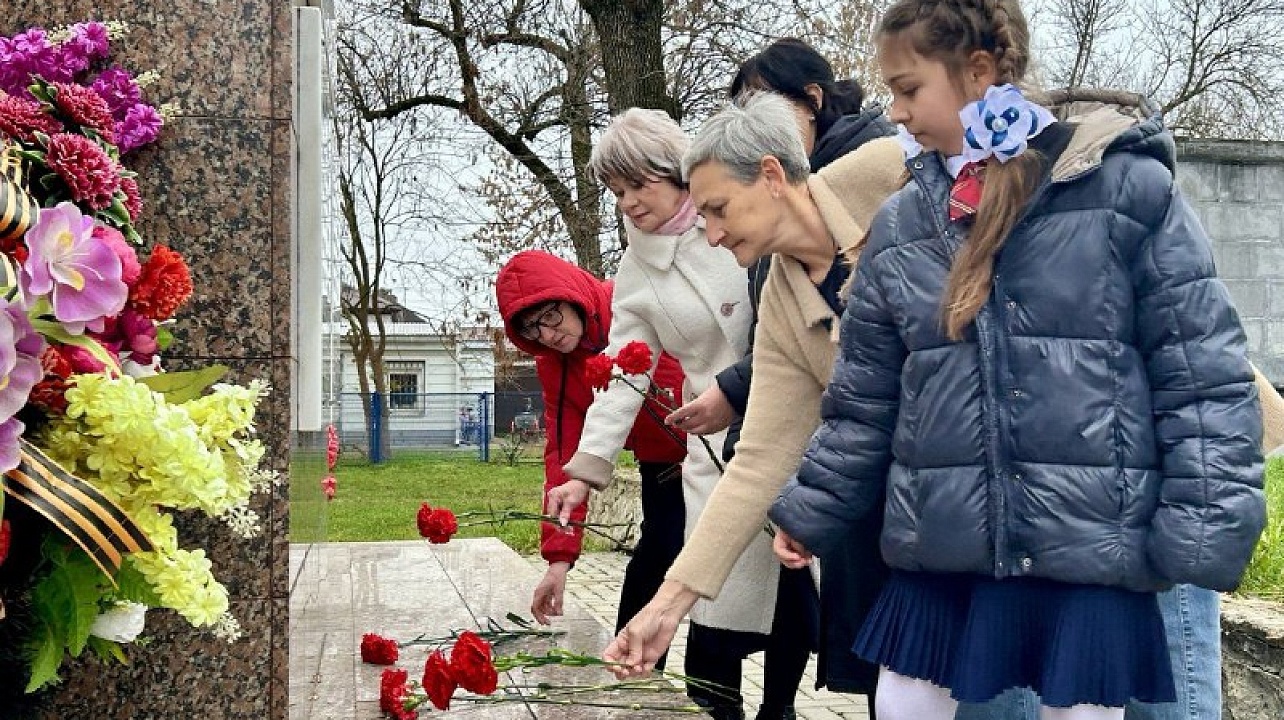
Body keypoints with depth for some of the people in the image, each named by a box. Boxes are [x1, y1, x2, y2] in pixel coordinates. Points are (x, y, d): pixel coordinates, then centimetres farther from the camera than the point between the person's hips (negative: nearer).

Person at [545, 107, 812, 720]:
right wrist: (587, 466, -4)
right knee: (723, 593, -6)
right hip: (719, 445, 1)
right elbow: (623, 375, 4)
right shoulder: (637, 271, 6)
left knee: (800, 582, 6)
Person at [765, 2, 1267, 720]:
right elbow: (864, 397, 15)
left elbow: (1201, 371, -6)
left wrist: (1204, 529, -11)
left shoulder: (1125, 184, -5)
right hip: (937, 551, 4)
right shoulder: (900, 225, 8)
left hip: (1092, 550, -4)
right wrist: (810, 513, 16)